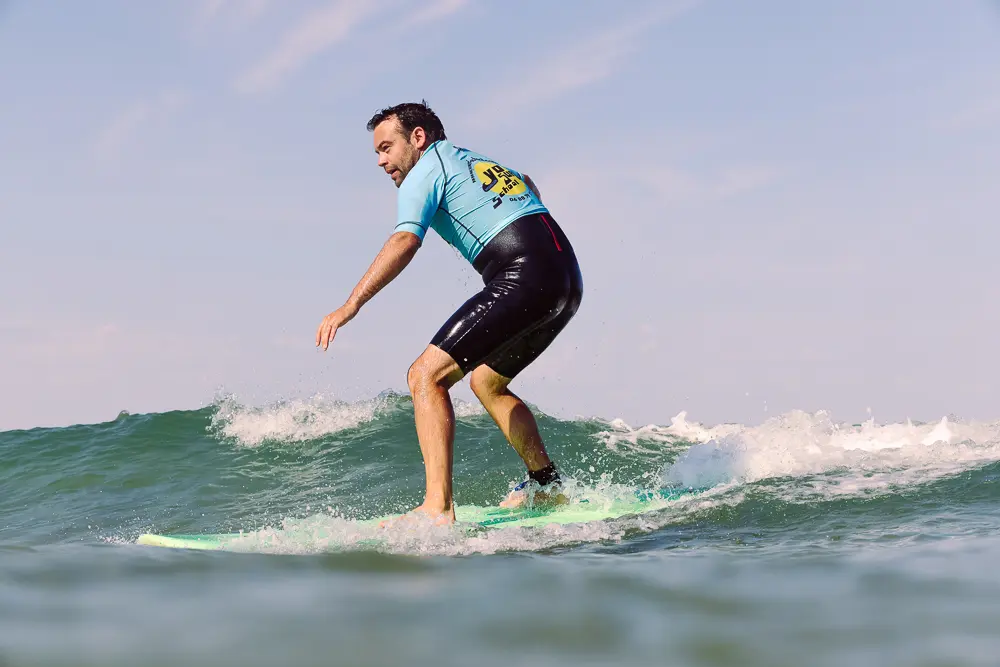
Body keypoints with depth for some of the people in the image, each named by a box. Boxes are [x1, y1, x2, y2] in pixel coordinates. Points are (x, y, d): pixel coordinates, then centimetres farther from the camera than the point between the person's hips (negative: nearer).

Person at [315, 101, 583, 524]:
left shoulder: (426, 170, 3)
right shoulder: (483, 163, 28)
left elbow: (404, 241, -15)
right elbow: (530, 191, 49)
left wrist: (351, 304, -21)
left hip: (523, 279, -9)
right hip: (568, 281, 9)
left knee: (426, 375, -11)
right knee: (486, 381, 28)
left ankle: (438, 509, -23)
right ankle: (546, 485, 27)